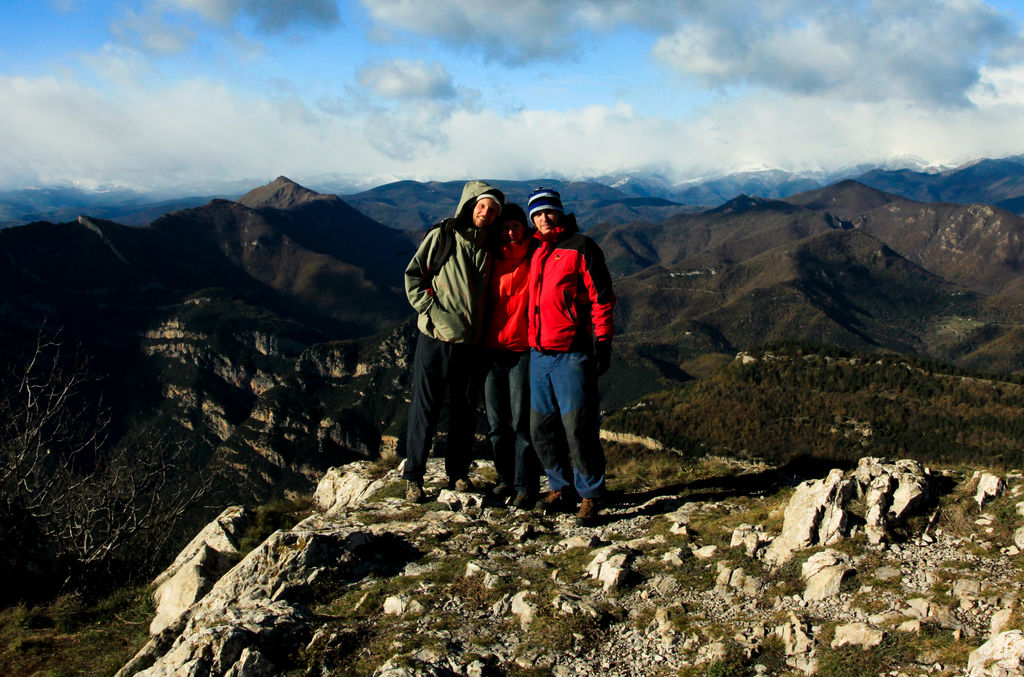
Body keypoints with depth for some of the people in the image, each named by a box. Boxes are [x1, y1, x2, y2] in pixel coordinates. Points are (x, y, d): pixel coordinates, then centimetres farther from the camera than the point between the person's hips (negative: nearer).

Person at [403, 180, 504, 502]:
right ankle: (413, 476, 10)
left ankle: (458, 472, 22)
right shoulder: (442, 236, -3)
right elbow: (413, 275, -3)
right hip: (435, 337, -4)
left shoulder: (490, 247, 10)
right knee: (425, 407, 0)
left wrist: (483, 328, 7)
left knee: (465, 410, 9)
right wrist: (431, 309, -13)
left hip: (471, 342, 4)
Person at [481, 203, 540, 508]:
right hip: (492, 350, 4)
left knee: (522, 423, -5)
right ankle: (506, 478, 22)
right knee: (497, 423, 8)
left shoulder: (535, 258, 1)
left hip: (523, 349, -4)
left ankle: (526, 486, 4)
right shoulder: (492, 260, 12)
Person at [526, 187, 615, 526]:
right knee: (541, 428, 9)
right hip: (539, 353, 7)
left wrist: (602, 342, -11)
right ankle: (559, 488, 22)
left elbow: (601, 296, -6)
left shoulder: (581, 246, -2)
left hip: (572, 353, -7)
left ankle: (590, 495, 4)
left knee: (578, 427, -8)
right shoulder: (535, 252, 17)